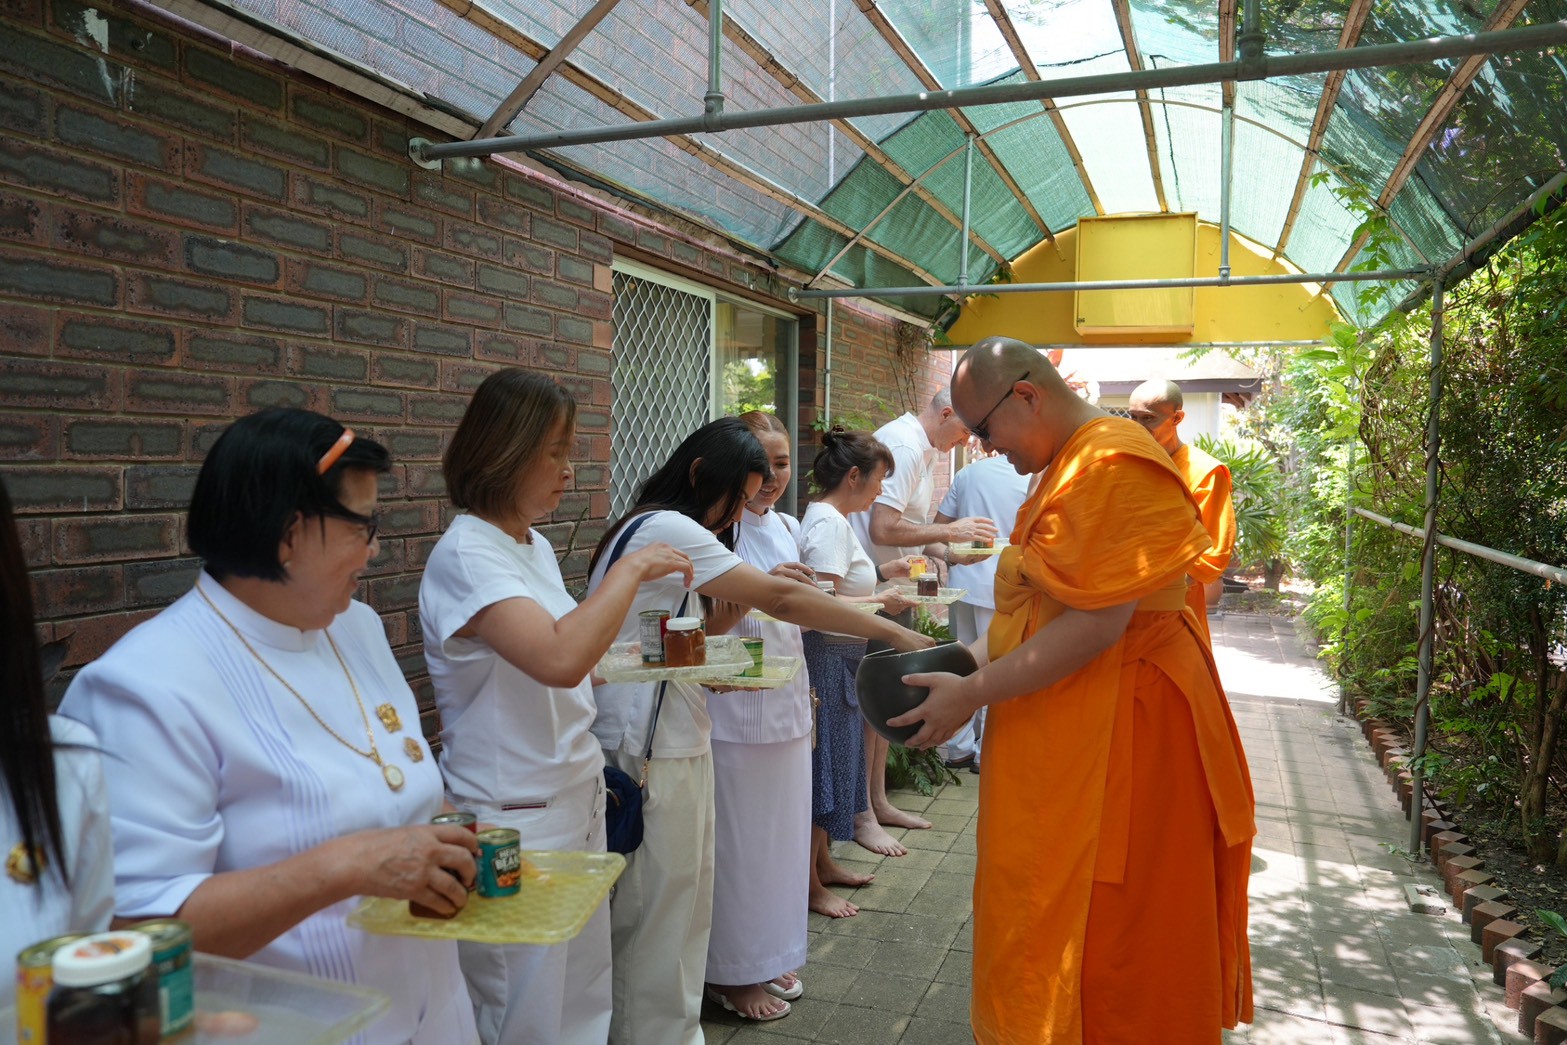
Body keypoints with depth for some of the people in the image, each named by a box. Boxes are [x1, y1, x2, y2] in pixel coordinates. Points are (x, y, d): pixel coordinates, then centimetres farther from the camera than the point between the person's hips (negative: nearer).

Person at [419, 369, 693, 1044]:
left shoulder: (535, 545, 9)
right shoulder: (465, 554, -19)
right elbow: (559, 659, -34)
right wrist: (633, 568, -23)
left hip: (577, 801, 8)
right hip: (515, 821, -8)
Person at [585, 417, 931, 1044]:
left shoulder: (657, 531, 16)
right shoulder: (666, 528, -16)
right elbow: (782, 600, -20)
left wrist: (748, 596, 1)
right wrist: (892, 632, -18)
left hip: (674, 746, 10)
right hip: (647, 754, -10)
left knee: (684, 908, 16)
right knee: (656, 922, 1)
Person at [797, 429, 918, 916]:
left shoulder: (831, 518, 12)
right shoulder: (829, 523, -19)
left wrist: (880, 573, 17)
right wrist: (882, 601, -16)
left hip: (840, 659, 10)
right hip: (827, 657, -10)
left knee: (835, 761, 19)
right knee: (823, 764, 0)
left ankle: (823, 862, 33)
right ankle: (810, 886, 13)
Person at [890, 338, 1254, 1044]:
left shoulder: (1111, 464, -18)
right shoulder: (1070, 462, 15)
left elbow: (1097, 625, -24)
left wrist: (972, 694, -19)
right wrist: (972, 659, 9)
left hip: (1115, 728, -9)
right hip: (1072, 725, 9)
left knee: (1105, 923, 3)